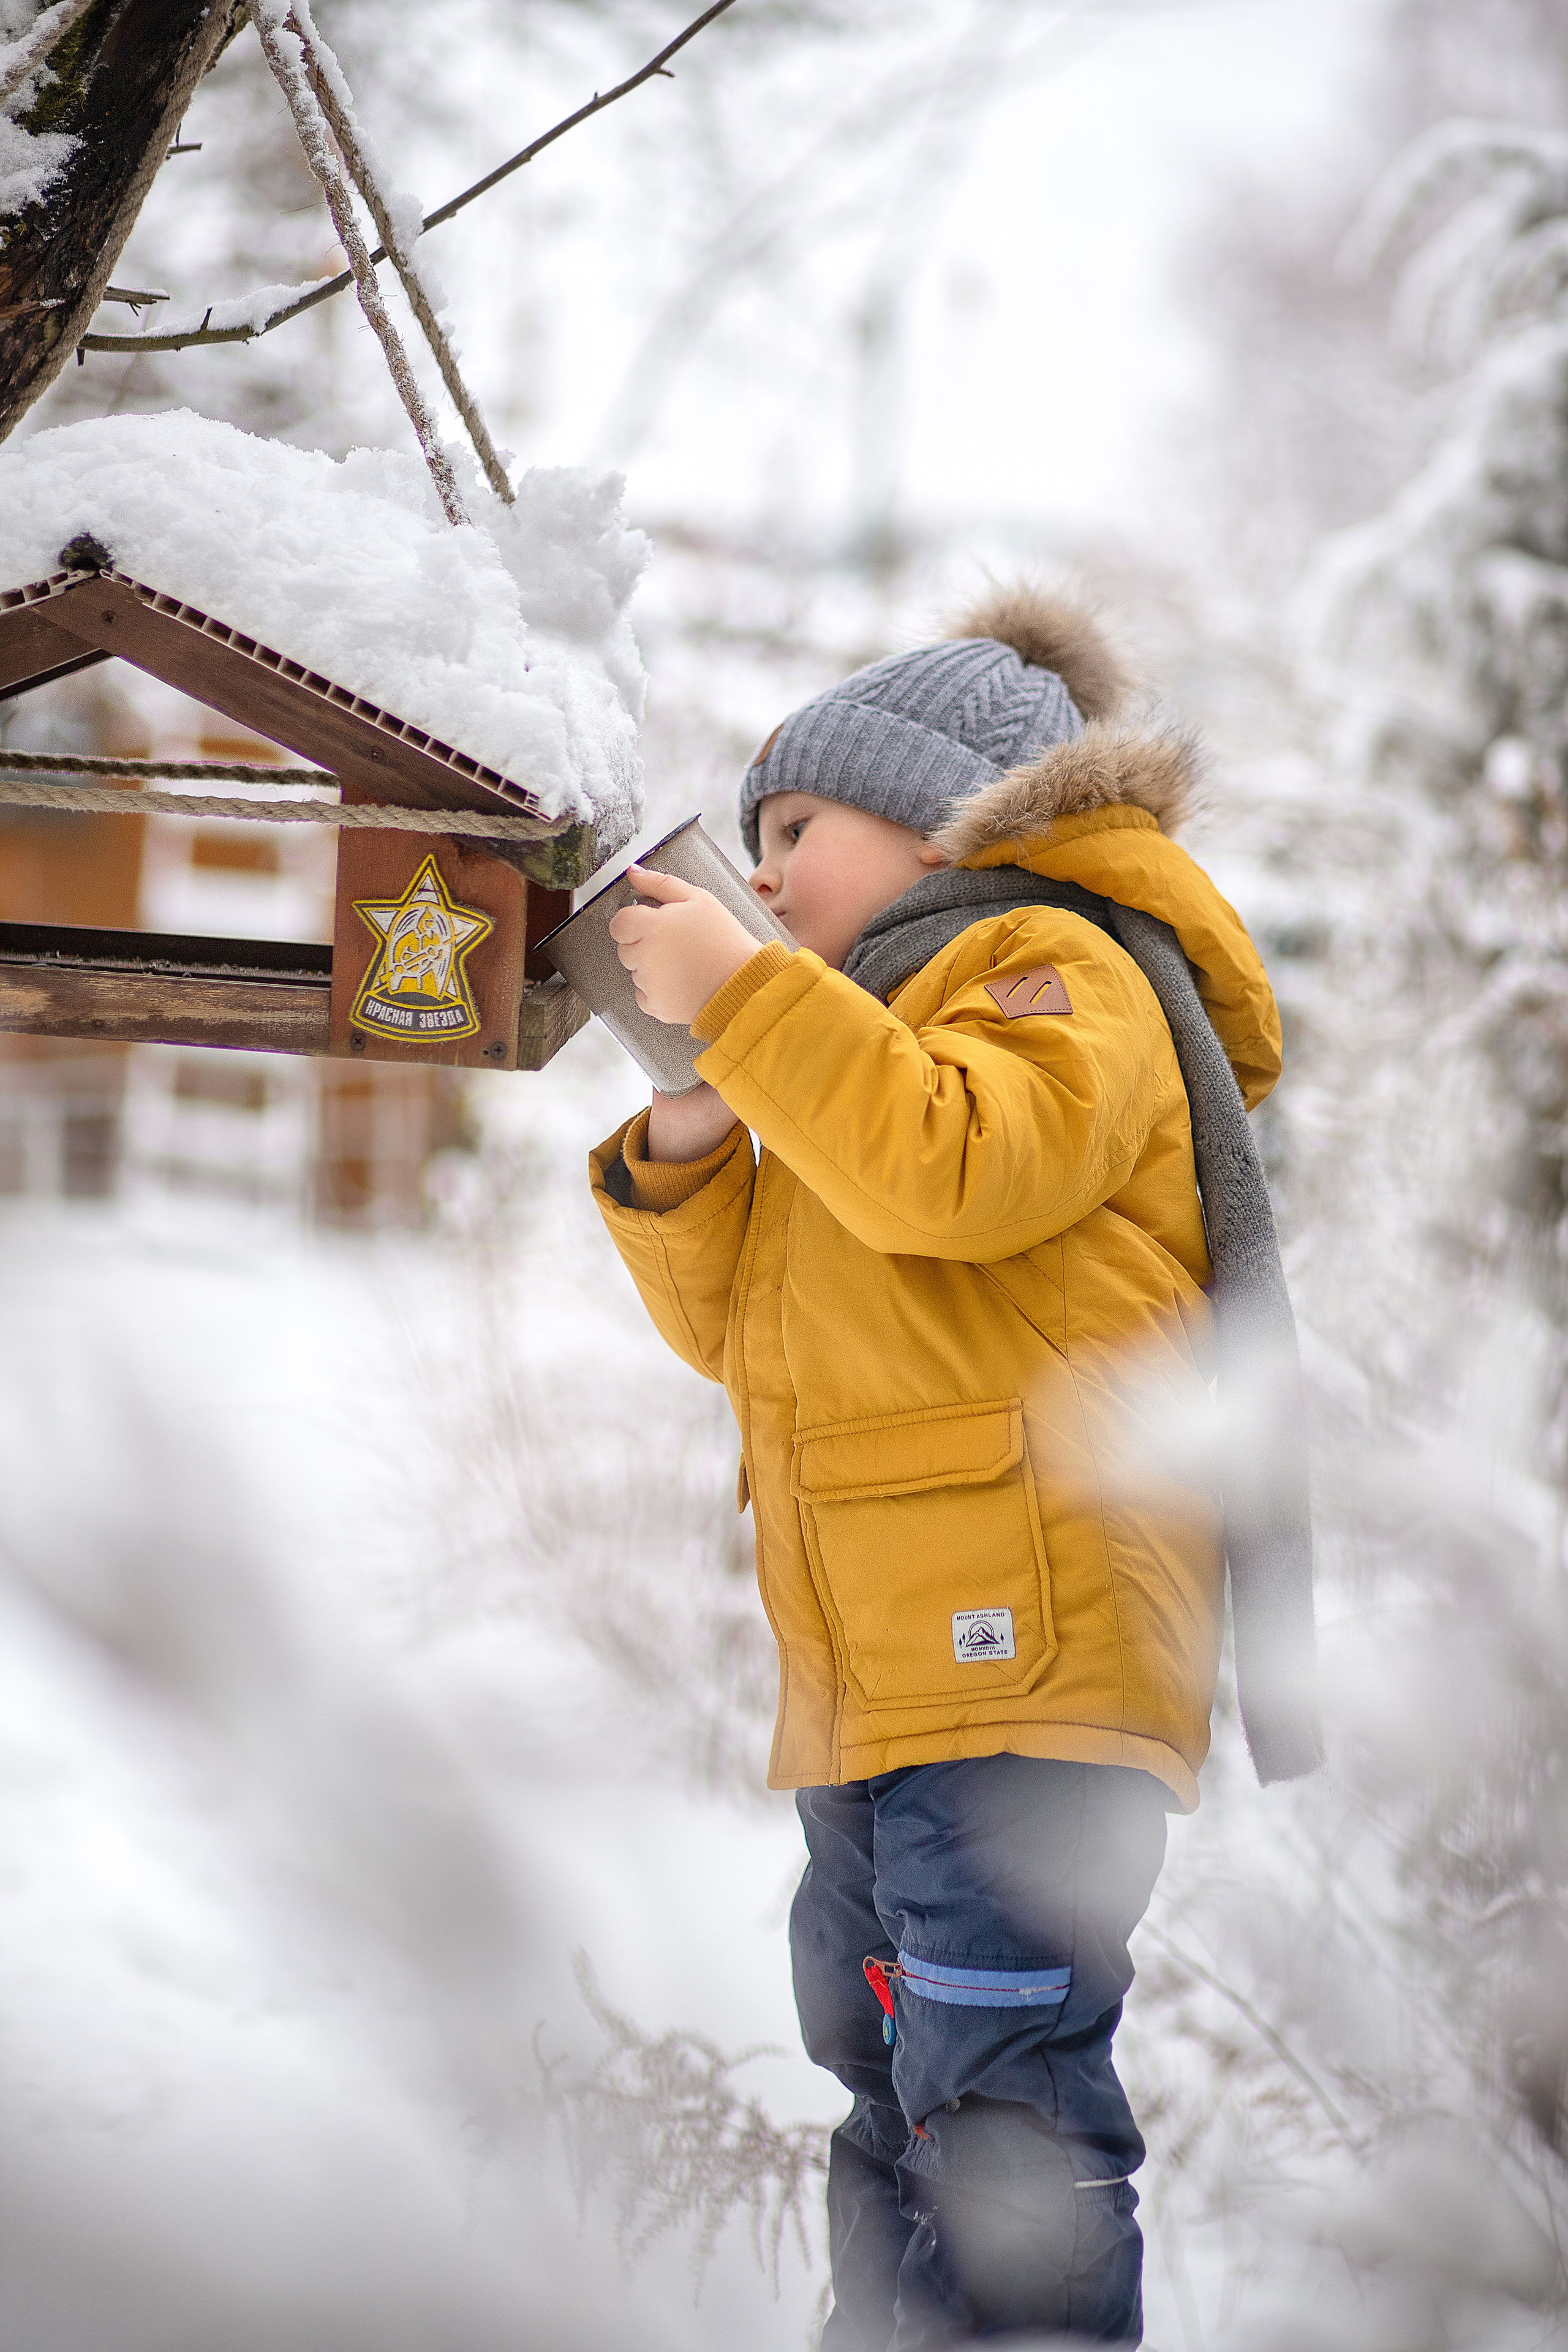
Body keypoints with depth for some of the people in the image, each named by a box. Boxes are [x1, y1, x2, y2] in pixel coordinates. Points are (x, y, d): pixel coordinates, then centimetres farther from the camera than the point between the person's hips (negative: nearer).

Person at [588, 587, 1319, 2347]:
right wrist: (687, 1136, 8)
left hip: (1023, 1655, -10)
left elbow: (952, 1167, -21)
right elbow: (734, 1323, 25)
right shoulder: (847, 1043, 29)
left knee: (998, 2120, -15)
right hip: (867, 1691, 10)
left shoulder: (1058, 967, 1)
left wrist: (739, 995, -14)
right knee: (892, 2111, 11)